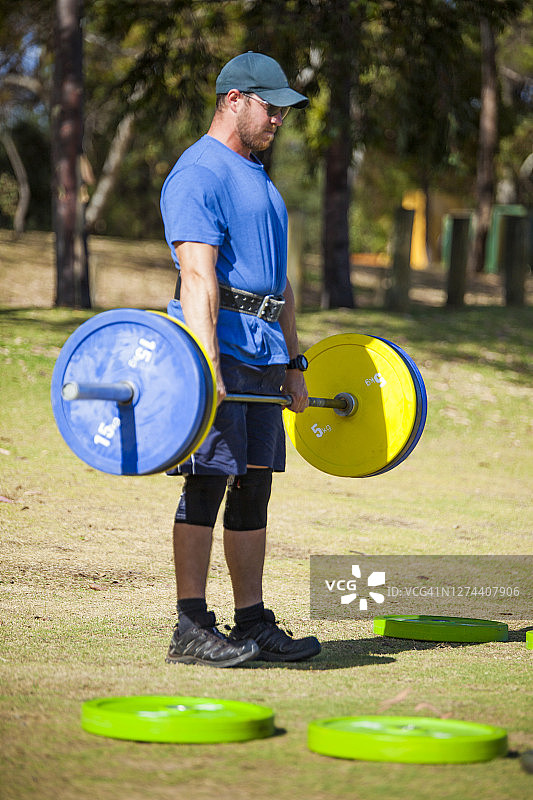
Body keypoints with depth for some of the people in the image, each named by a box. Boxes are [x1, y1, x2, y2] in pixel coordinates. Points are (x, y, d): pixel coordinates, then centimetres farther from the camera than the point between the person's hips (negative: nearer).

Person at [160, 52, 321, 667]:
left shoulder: (258, 180, 22)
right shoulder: (198, 175, -8)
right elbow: (198, 277, -19)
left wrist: (293, 364, 21)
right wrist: (207, 368, -27)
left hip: (263, 351, 9)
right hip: (218, 343, -9)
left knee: (254, 485, 8)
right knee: (208, 480, -9)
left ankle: (253, 623, 12)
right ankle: (191, 629, -7)